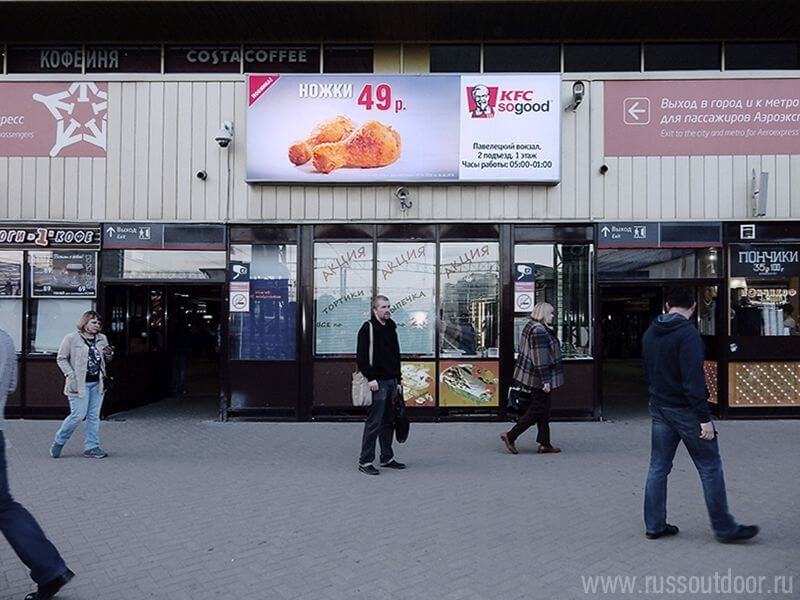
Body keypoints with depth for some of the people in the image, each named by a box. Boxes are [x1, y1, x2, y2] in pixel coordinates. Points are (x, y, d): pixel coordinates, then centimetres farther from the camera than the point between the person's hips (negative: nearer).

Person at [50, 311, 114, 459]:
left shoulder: (102, 339, 12)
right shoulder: (71, 338, -5)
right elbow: (61, 358, -3)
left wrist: (109, 355, -2)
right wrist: (71, 375, -12)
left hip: (97, 383, 6)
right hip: (80, 384, -5)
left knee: (94, 416, 7)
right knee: (78, 415, -8)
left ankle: (91, 447, 14)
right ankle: (58, 442, 15)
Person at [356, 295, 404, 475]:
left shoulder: (391, 328, 16)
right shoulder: (368, 328, -7)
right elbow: (361, 357, -13)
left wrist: (398, 381, 16)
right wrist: (371, 378, -19)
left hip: (391, 382, 8)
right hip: (377, 383, -8)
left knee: (388, 422, 13)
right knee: (374, 423, -6)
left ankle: (387, 458, 23)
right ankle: (365, 462, 2)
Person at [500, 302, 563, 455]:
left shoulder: (531, 326, 12)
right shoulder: (539, 331, -20)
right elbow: (540, 359, -23)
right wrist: (545, 381, -22)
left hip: (532, 377, 11)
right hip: (539, 377, -11)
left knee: (544, 410, 13)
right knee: (537, 410, -2)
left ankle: (545, 444, 17)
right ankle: (510, 436, 3)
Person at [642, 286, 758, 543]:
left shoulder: (649, 333, 8)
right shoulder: (688, 333, -16)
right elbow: (693, 379, -21)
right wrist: (704, 418, -18)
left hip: (658, 408, 7)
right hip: (684, 410, -7)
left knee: (658, 467, 11)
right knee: (710, 467, 5)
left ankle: (654, 525, 16)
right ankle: (725, 528, 15)